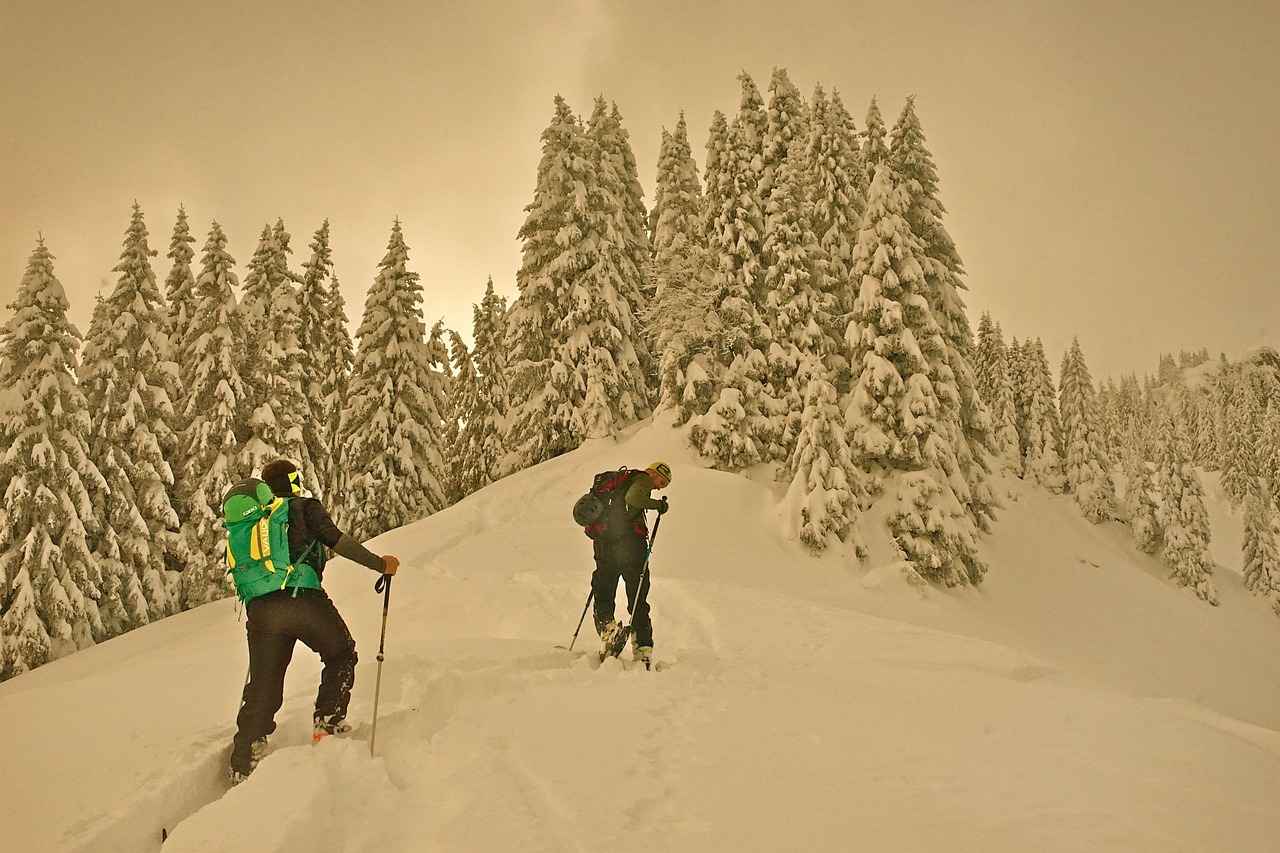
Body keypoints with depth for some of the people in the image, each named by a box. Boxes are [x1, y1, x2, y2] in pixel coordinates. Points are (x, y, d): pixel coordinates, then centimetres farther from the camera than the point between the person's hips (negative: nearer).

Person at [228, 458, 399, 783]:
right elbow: (338, 541, -6)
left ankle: (243, 765, 9)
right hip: (304, 600, -5)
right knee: (341, 655, 21)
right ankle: (328, 721, 11)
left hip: (261, 609, 5)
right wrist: (380, 564, 2)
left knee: (262, 688, 11)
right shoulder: (306, 507, 5)